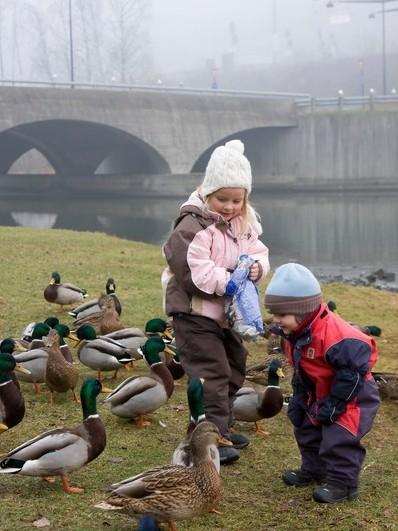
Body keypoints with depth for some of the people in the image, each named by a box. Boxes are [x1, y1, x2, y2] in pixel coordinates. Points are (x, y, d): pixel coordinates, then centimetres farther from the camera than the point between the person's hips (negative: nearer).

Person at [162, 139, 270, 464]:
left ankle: (222, 428, 33)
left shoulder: (246, 224, 6)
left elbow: (259, 253, 9)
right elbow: (195, 272, -28)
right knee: (211, 373, -10)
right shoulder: (193, 226, -21)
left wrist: (256, 268, -14)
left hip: (227, 313, 9)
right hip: (195, 314, -9)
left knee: (234, 370, 18)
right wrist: (229, 281, -26)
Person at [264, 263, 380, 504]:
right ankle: (314, 470, 35)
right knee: (306, 429, 18)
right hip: (319, 395, 10)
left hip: (354, 396, -10)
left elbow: (353, 369, -31)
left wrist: (335, 403, -24)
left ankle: (343, 481, 3)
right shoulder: (295, 333, -4)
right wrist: (299, 398, 8)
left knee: (338, 438, -14)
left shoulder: (332, 332, -35)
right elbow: (300, 371, 12)